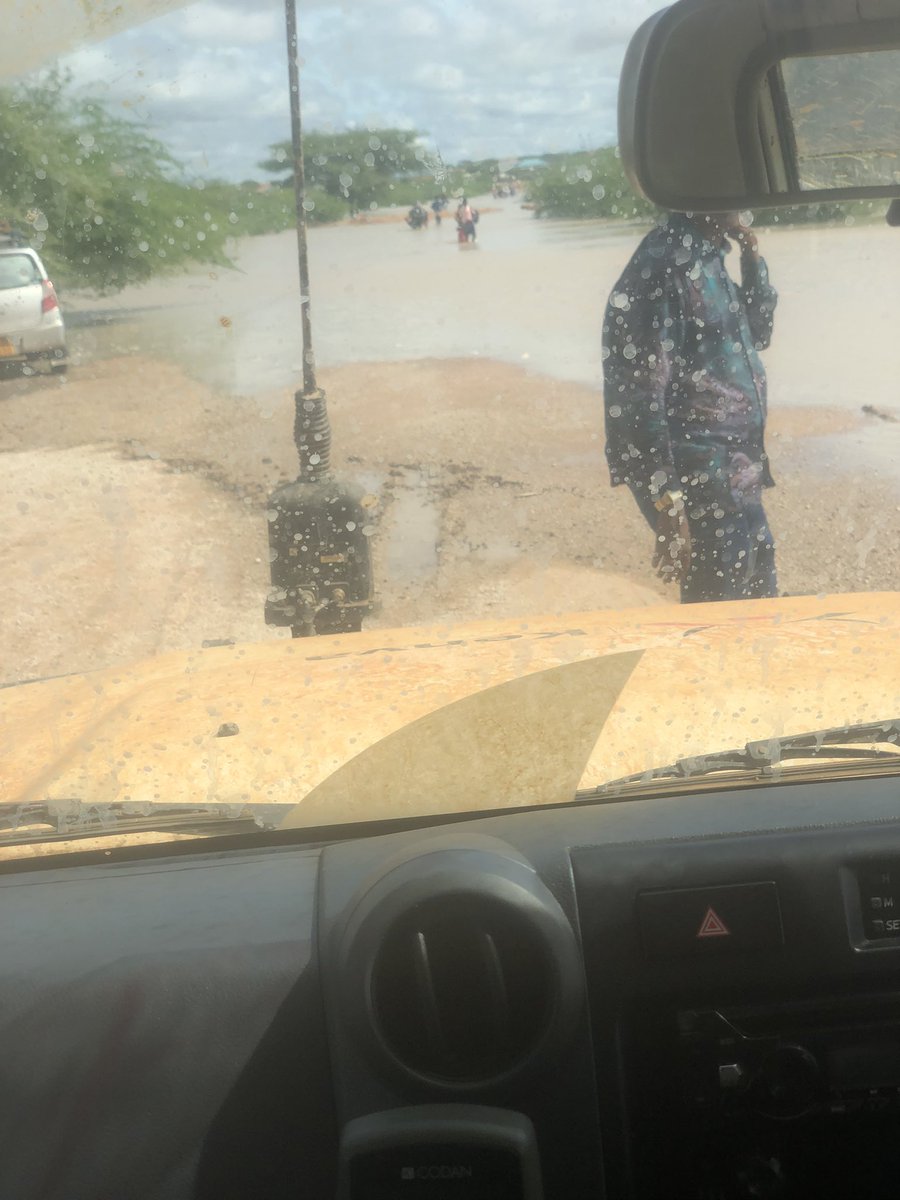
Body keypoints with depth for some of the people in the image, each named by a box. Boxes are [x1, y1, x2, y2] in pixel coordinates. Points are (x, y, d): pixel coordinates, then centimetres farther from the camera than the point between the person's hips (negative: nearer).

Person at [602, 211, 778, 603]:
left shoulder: (707, 257, 8)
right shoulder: (664, 266, -18)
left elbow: (759, 333, 24)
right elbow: (639, 398, -23)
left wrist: (753, 258, 7)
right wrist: (667, 508, -24)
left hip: (735, 475, 9)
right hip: (702, 481, -9)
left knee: (759, 606, 20)